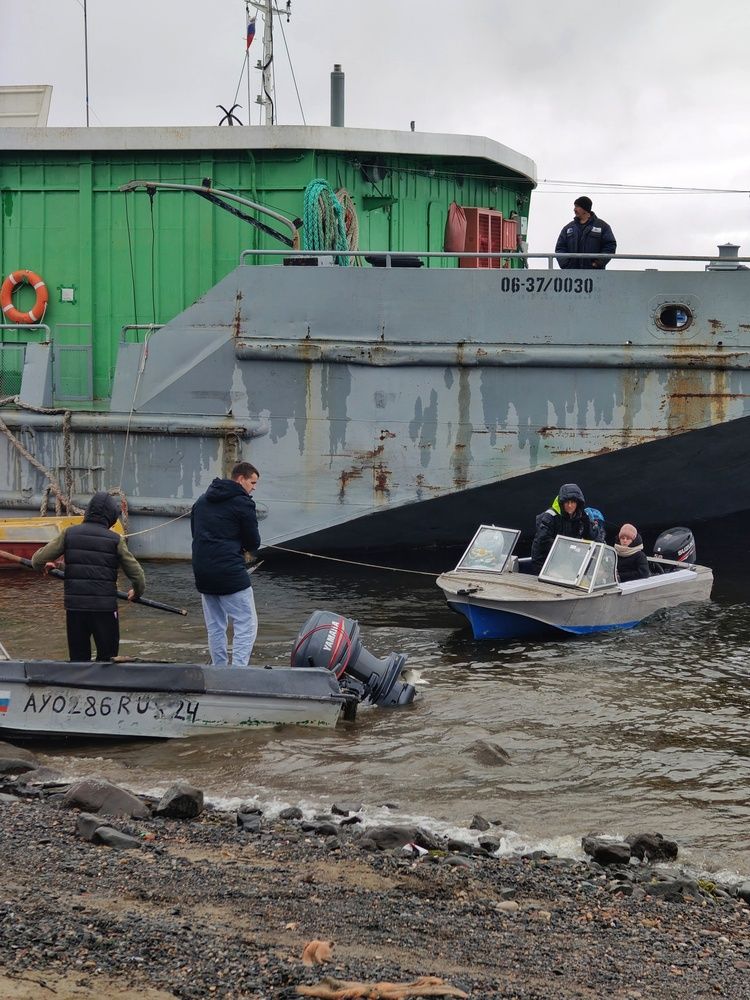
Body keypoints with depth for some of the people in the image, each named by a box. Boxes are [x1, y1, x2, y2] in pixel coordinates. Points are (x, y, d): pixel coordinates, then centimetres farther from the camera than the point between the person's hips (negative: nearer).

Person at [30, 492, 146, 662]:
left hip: (74, 607, 2)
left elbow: (37, 561, 2)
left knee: (78, 659, 11)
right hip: (105, 608, -2)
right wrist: (137, 592, 20)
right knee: (107, 657, 8)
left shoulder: (69, 533, 2)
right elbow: (136, 573, -1)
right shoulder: (115, 539, -2)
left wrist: (46, 565, 26)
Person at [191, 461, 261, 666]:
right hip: (230, 573, -7)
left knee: (215, 626, 15)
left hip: (202, 572, 7)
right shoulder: (242, 503, -7)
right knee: (246, 624, -4)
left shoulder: (202, 500, 16)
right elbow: (253, 543, -4)